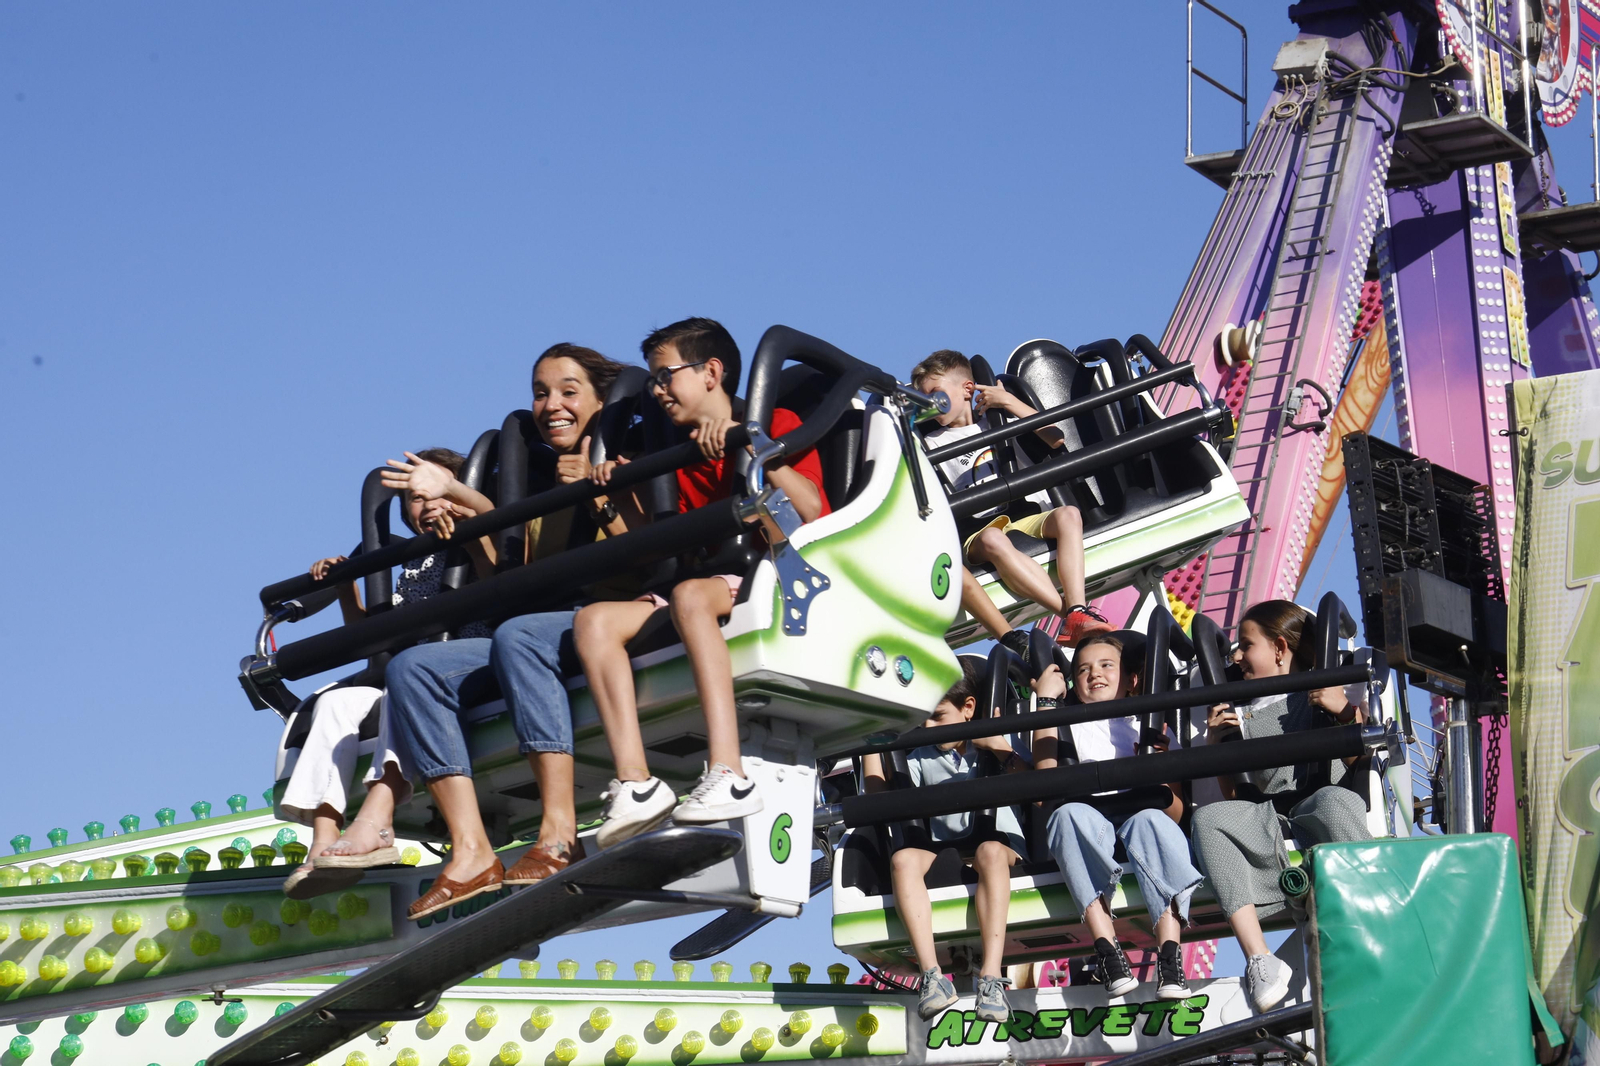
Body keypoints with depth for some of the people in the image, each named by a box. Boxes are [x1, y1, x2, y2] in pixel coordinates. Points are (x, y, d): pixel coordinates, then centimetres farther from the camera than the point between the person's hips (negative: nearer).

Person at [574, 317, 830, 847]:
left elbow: (809, 510, -10)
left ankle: (729, 775, -49)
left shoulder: (778, 423, 8)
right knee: (595, 619, -17)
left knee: (690, 594, -38)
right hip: (706, 586, 6)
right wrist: (625, 498, 8)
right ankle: (635, 783, -33)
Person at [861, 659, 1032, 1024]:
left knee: (990, 852, -39)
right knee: (903, 859, -30)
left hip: (998, 839, -3)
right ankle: (932, 976, -41)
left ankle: (992, 976, -47)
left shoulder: (1002, 740, 5)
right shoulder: (921, 757, 10)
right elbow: (880, 798, 2)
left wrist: (1002, 751, -17)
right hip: (941, 846, 3)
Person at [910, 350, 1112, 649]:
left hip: (1033, 519, 2)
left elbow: (1057, 440, 8)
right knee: (993, 540, -39)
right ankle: (1070, 612, -48)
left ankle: (1077, 617, -46)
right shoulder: (932, 443, 21)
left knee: (1068, 514, -32)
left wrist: (1010, 402, 5)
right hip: (981, 531, -2)